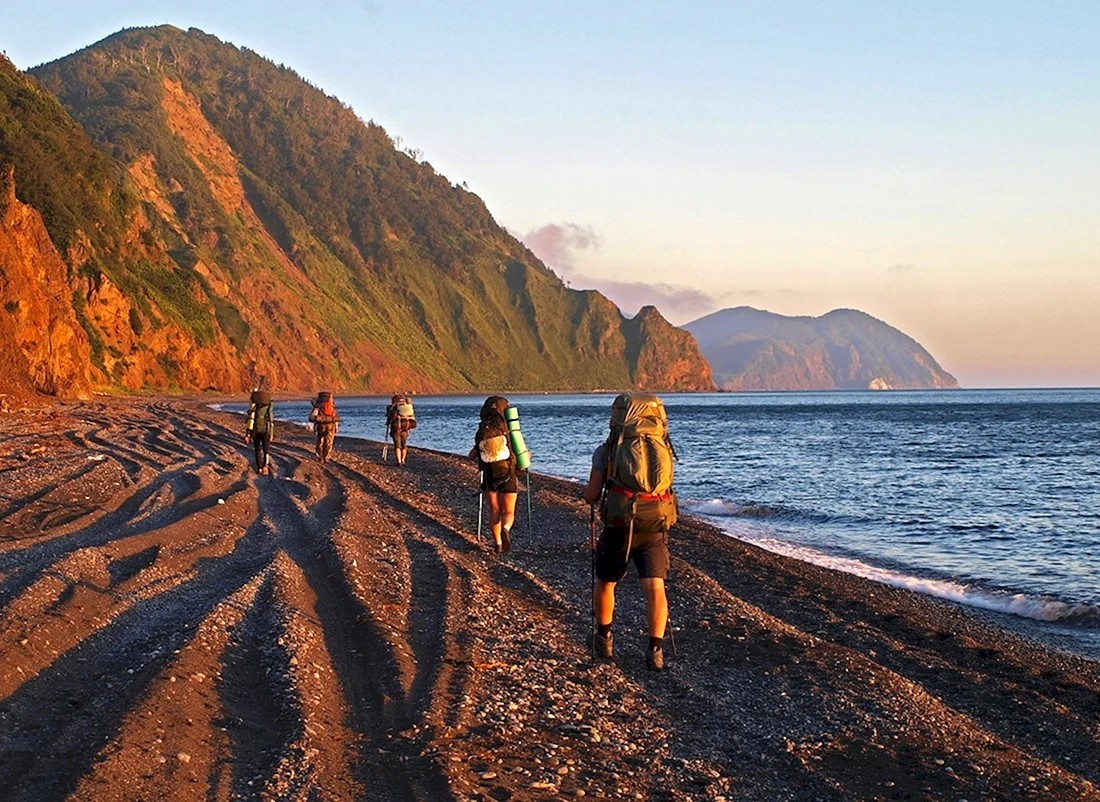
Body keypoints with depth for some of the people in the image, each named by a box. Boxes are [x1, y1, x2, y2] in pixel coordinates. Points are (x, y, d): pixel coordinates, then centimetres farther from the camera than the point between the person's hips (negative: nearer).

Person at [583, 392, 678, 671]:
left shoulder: (607, 449, 2)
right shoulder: (663, 448, 12)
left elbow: (591, 494, 0)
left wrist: (592, 499, 24)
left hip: (619, 528, -2)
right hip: (654, 531, 2)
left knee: (605, 583, 19)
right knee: (655, 589, -2)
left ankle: (603, 639, 33)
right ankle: (655, 650, -15)